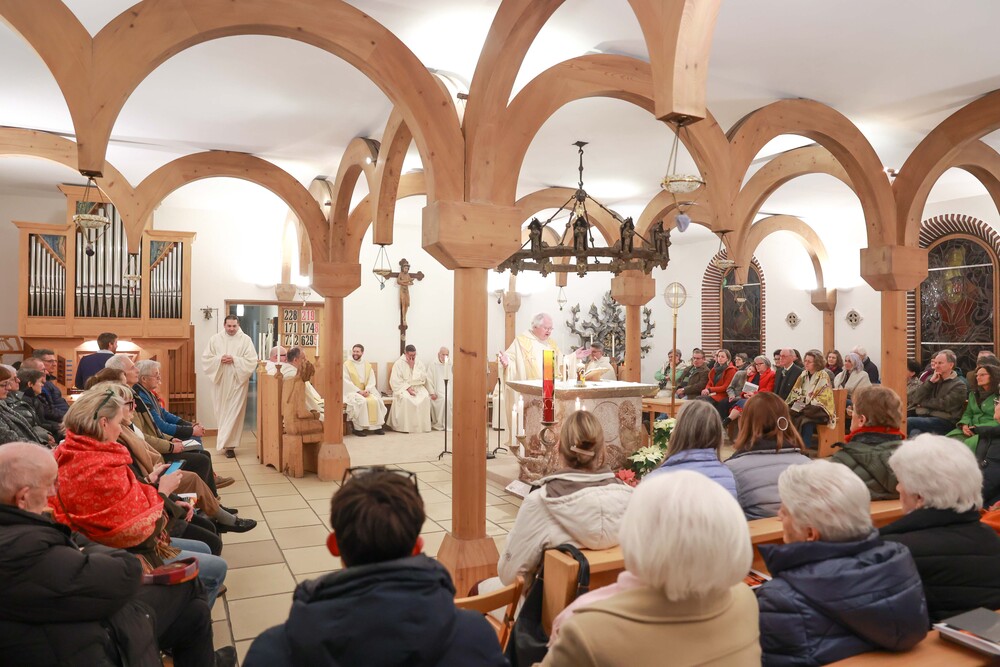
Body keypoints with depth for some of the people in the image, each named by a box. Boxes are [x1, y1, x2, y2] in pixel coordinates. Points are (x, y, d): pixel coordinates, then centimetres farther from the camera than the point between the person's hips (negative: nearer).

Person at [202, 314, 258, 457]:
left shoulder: (245, 340, -2)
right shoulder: (215, 339, 5)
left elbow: (252, 361, -8)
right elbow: (205, 359, 3)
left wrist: (234, 360, -18)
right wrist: (219, 359, -14)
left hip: (237, 382, -3)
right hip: (220, 382, 3)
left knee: (234, 413, -5)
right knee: (222, 412, 10)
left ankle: (229, 444, -2)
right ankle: (225, 441, 25)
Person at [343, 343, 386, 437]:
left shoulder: (367, 365, 13)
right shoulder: (346, 365, 0)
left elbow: (372, 380, 5)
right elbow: (346, 381, -8)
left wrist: (367, 390, -14)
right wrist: (359, 391, -17)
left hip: (366, 391, 4)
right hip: (351, 391, -4)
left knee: (376, 401, -23)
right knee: (362, 401, -33)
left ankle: (377, 426, -16)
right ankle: (358, 428, -25)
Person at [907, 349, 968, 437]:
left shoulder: (959, 385, 5)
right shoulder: (932, 378, 20)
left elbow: (945, 405, -10)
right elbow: (916, 399, 8)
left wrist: (923, 403, 2)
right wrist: (930, 382, 0)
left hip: (943, 421, -4)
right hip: (923, 417, 4)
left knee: (908, 421, -30)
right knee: (915, 433, -33)